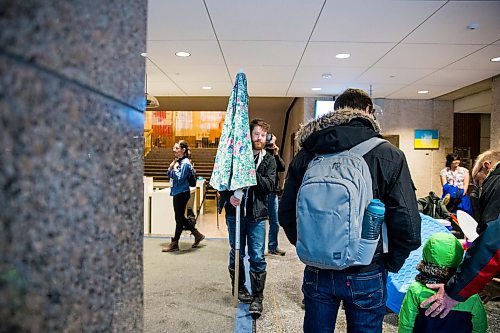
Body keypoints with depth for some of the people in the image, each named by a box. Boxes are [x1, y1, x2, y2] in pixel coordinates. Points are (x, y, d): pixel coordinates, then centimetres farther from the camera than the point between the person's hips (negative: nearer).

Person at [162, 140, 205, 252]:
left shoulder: (185, 163, -15)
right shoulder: (177, 161, 11)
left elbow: (179, 179, -20)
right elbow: (169, 176, 15)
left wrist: (175, 168, -13)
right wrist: (171, 166, 0)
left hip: (182, 193, -10)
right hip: (177, 193, 10)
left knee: (179, 218, 2)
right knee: (180, 218, 15)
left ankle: (174, 243, 13)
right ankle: (198, 235, 27)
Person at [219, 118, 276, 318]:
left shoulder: (269, 160, 5)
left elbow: (269, 186, -8)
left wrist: (252, 172, -21)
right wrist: (229, 196, -16)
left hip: (257, 215, 0)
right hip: (235, 212, 1)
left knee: (257, 257, 0)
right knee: (236, 253, 15)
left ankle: (257, 298, 12)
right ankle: (239, 288, 34)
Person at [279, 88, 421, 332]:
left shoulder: (306, 154, -3)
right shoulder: (389, 155, -11)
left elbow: (286, 214, 0)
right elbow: (407, 224, -13)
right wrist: (390, 264, 3)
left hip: (317, 273, 2)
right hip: (366, 276, -2)